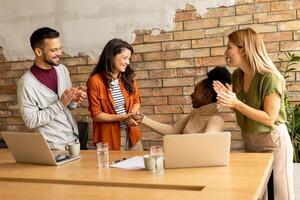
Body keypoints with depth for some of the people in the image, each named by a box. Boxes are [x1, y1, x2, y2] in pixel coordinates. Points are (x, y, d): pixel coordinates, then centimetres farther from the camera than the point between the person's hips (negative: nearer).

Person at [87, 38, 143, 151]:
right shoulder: (95, 81, -12)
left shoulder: (128, 78, 3)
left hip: (132, 135, 5)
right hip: (110, 138, -5)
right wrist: (122, 118, -21)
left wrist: (131, 115, -9)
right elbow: (96, 115, -11)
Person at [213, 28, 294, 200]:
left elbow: (269, 119, -22)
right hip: (249, 141, 7)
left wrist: (236, 103, -27)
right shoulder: (237, 76, 0)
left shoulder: (269, 78, -23)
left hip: (273, 142, -7)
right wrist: (228, 98, -10)